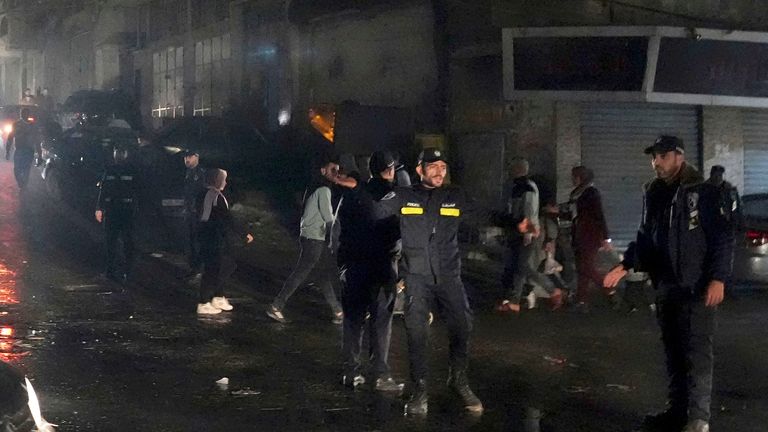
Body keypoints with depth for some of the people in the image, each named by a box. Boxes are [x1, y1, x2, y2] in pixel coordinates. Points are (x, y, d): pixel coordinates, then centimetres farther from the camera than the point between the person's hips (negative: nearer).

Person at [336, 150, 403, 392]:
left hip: (354, 264, 4)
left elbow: (339, 227, 5)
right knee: (381, 320, 0)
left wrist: (342, 258, 8)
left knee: (353, 318, 9)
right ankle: (380, 375, -2)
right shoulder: (395, 196, -6)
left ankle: (351, 372, 11)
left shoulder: (353, 194, 3)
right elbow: (403, 229, -7)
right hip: (383, 264, -3)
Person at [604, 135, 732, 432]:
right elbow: (645, 238, 22)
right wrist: (624, 266, 12)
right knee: (674, 352, 13)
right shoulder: (653, 194, 12)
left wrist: (718, 278, -20)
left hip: (697, 288, -7)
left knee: (697, 353, -7)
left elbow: (723, 238, -11)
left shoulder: (702, 192, -7)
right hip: (666, 287, 7)